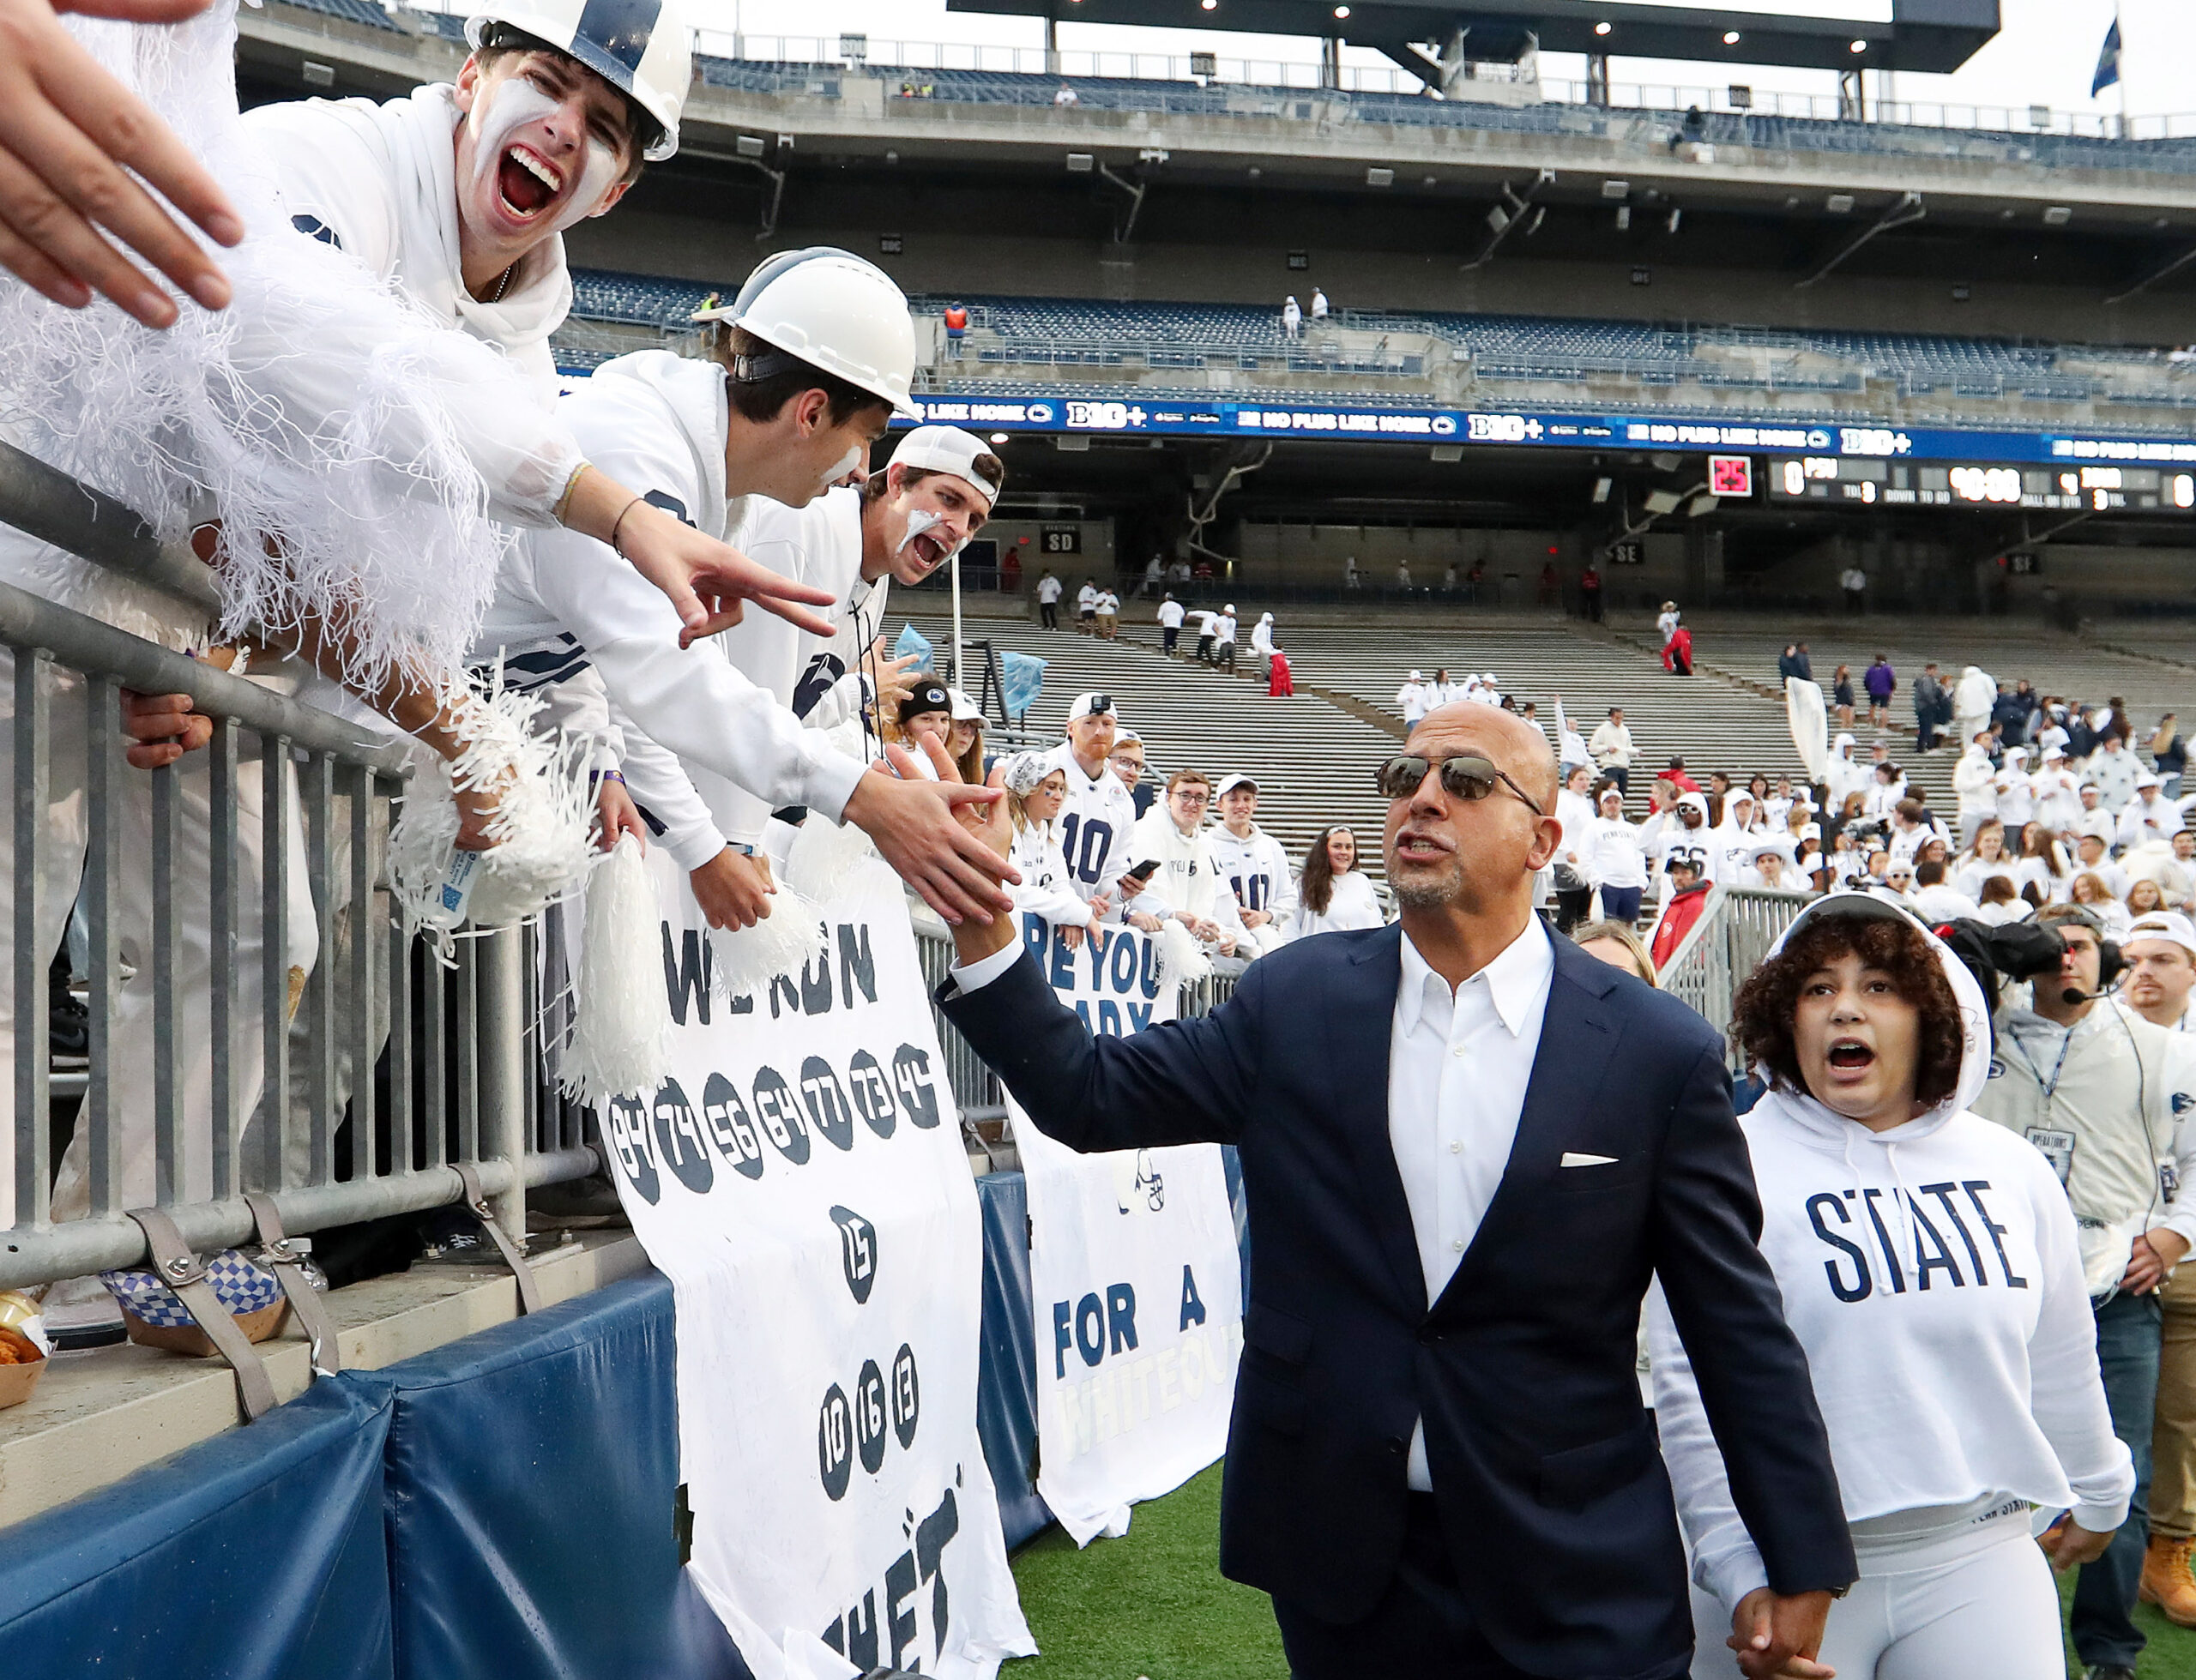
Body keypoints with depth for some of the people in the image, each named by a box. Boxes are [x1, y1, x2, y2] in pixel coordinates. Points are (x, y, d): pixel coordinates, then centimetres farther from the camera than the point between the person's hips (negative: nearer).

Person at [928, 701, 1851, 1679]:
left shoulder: (1661, 1052, -6)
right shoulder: (1294, 1001, 0)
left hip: (1575, 1583, -1)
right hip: (1339, 1559, 2)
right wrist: (982, 923, -17)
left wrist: (1806, 1569, -1)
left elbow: (1738, 1328, -3)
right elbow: (1091, 1095, -4)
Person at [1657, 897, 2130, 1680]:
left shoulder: (2010, 1168, 6)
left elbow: (2059, 1359, 18)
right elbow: (1692, 1388, -10)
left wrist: (2097, 1494, 28)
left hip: (1979, 1561, 3)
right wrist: (1737, 1576, -14)